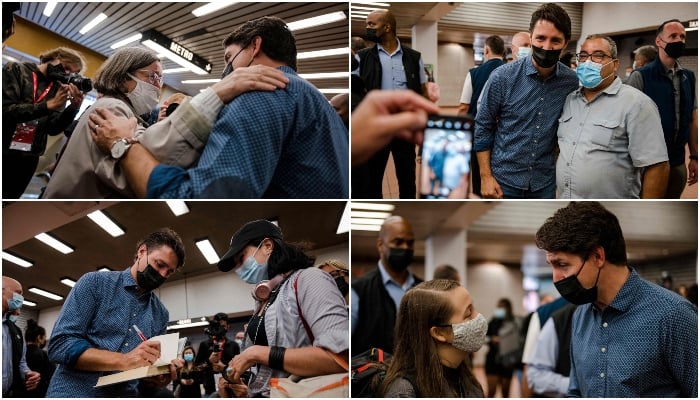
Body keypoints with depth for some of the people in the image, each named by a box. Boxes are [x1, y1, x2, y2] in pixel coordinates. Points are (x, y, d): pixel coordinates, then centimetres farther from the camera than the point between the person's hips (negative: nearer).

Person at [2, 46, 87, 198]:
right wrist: (49, 105, -23)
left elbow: (52, 129, 0)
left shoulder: (59, 89, 6)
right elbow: (5, 110, -16)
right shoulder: (15, 70, -3)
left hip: (28, 159, 4)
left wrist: (74, 107, -17)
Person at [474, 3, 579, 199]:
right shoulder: (502, 77, -11)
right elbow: (483, 128, -3)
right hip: (504, 181, -2)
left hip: (545, 183, 2)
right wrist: (486, 177, -6)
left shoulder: (573, 82, -5)